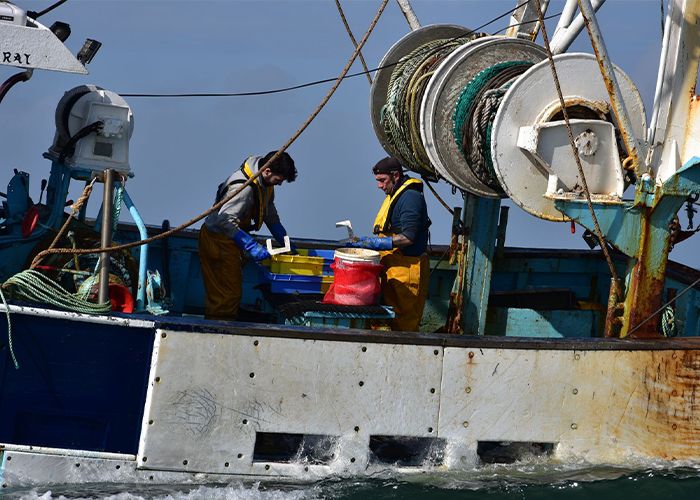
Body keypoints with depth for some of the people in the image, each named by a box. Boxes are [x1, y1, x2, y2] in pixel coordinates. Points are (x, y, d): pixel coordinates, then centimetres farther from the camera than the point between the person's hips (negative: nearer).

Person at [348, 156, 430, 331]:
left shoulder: (410, 197, -14)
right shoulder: (395, 195, 19)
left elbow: (408, 237, -21)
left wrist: (376, 243, -20)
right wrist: (367, 242, 13)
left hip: (406, 269, -10)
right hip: (392, 268, 10)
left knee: (403, 323, -8)